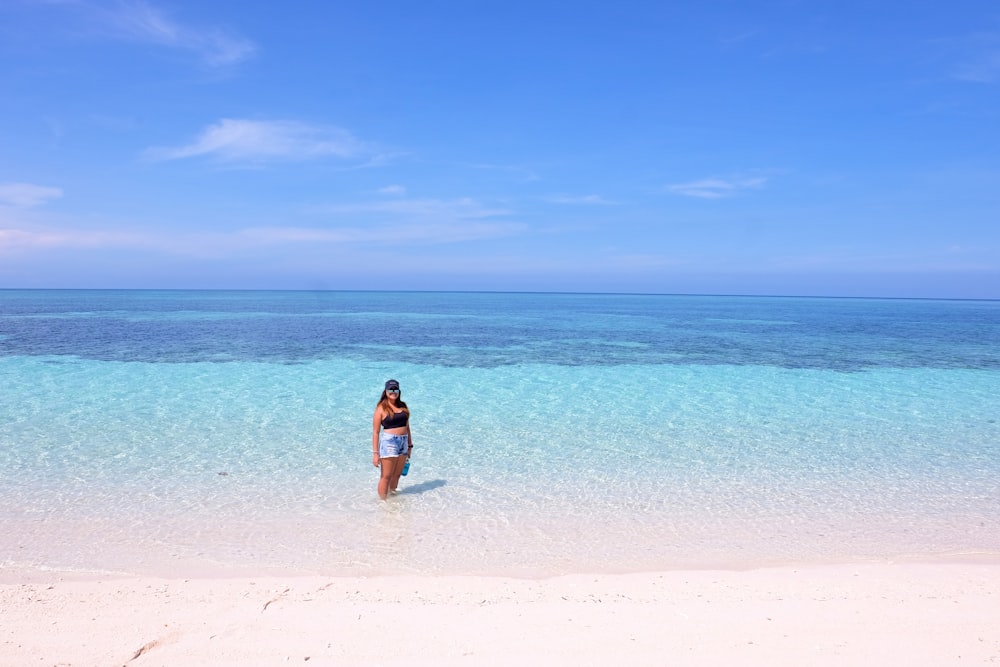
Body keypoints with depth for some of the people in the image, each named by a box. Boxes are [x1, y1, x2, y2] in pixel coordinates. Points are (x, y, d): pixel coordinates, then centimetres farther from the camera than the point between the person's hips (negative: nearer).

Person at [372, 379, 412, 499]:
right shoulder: (381, 408, -4)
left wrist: (410, 445, 16)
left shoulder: (403, 406, 12)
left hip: (403, 443, 6)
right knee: (386, 476, -1)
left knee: (396, 475, 13)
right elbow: (376, 432, -6)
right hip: (389, 443, -5)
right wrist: (375, 453, -9)